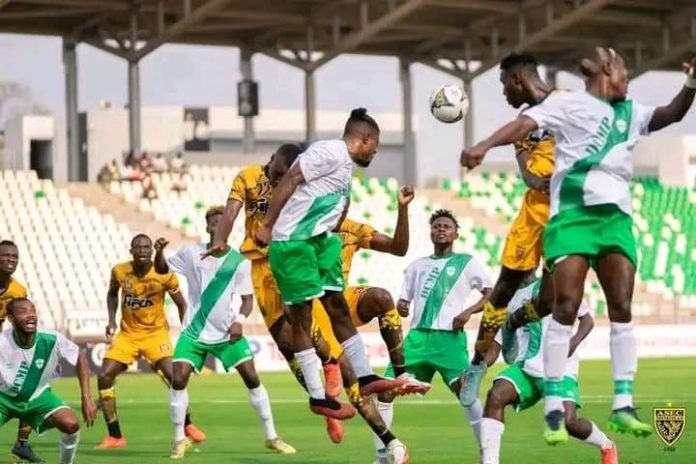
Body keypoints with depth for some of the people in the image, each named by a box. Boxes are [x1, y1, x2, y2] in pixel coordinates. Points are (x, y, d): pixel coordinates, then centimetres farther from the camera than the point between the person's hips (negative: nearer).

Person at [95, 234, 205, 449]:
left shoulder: (164, 276, -15)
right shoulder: (119, 271, -8)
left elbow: (181, 305, -3)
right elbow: (112, 293, 15)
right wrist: (112, 320, 1)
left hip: (155, 333, -3)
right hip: (128, 334, 3)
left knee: (172, 375, -20)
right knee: (104, 377, -9)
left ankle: (187, 426, 5)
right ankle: (115, 436, 3)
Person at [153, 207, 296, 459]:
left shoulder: (239, 262, -5)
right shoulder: (191, 253, -3)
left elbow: (247, 298, -2)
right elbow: (162, 269, 7)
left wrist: (239, 320, -21)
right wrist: (159, 252, -14)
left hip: (227, 332, 0)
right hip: (194, 332, 0)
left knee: (252, 378, -5)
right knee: (178, 379, -13)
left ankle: (272, 437, 8)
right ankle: (180, 439, 3)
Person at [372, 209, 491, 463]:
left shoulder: (467, 263, 9)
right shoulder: (417, 265, 21)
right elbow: (403, 301, 22)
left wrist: (468, 311, -11)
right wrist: (401, 308, -2)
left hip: (449, 337, -5)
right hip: (417, 336, 5)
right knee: (385, 389, -3)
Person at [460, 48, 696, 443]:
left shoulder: (630, 113, 21)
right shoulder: (569, 103, 1)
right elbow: (525, 124, -10)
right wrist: (485, 145, -26)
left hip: (616, 216, 6)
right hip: (573, 214, -6)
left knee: (622, 308, -1)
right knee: (567, 307, -10)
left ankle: (623, 407, 0)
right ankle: (554, 410, -9)